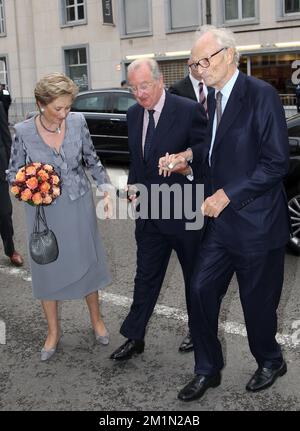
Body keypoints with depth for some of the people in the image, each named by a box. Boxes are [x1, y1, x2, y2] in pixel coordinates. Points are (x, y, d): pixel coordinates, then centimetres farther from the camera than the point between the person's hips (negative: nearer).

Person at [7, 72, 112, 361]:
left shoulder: (77, 122, -8)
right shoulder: (24, 132, -11)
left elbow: (92, 160, 5)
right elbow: (13, 173, -1)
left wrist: (105, 188, -4)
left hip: (79, 205, 1)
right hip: (45, 210, -1)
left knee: (87, 262, 13)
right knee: (48, 269, 10)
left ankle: (96, 320, 36)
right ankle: (53, 332, 29)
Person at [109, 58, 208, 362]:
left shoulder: (188, 110, -15)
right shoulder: (133, 114, 5)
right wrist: (133, 185, 2)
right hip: (149, 212, 5)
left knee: (196, 277, 14)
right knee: (146, 277, 14)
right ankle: (135, 338, 27)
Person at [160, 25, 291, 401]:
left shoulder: (261, 95, -14)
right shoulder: (214, 99, 11)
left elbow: (276, 162, -18)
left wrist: (227, 195, -18)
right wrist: (188, 157, 1)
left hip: (255, 222, -7)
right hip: (221, 219, 7)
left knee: (257, 301, 8)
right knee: (201, 289, 5)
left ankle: (270, 362, 36)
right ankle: (207, 370, 23)